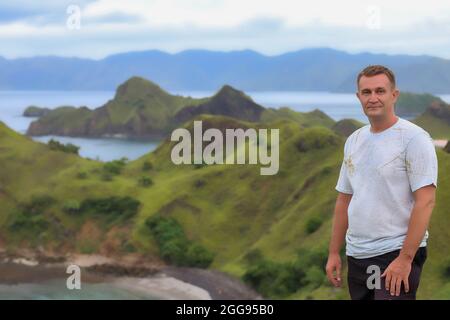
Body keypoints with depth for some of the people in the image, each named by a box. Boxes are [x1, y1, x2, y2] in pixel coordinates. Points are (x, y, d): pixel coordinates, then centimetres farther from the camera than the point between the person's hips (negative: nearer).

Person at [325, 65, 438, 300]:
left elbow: (425, 201, -15)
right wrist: (334, 253, 13)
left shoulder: (413, 138, -10)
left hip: (397, 254, -7)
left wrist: (405, 258, -20)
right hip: (356, 255, 7)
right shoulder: (354, 141, 13)